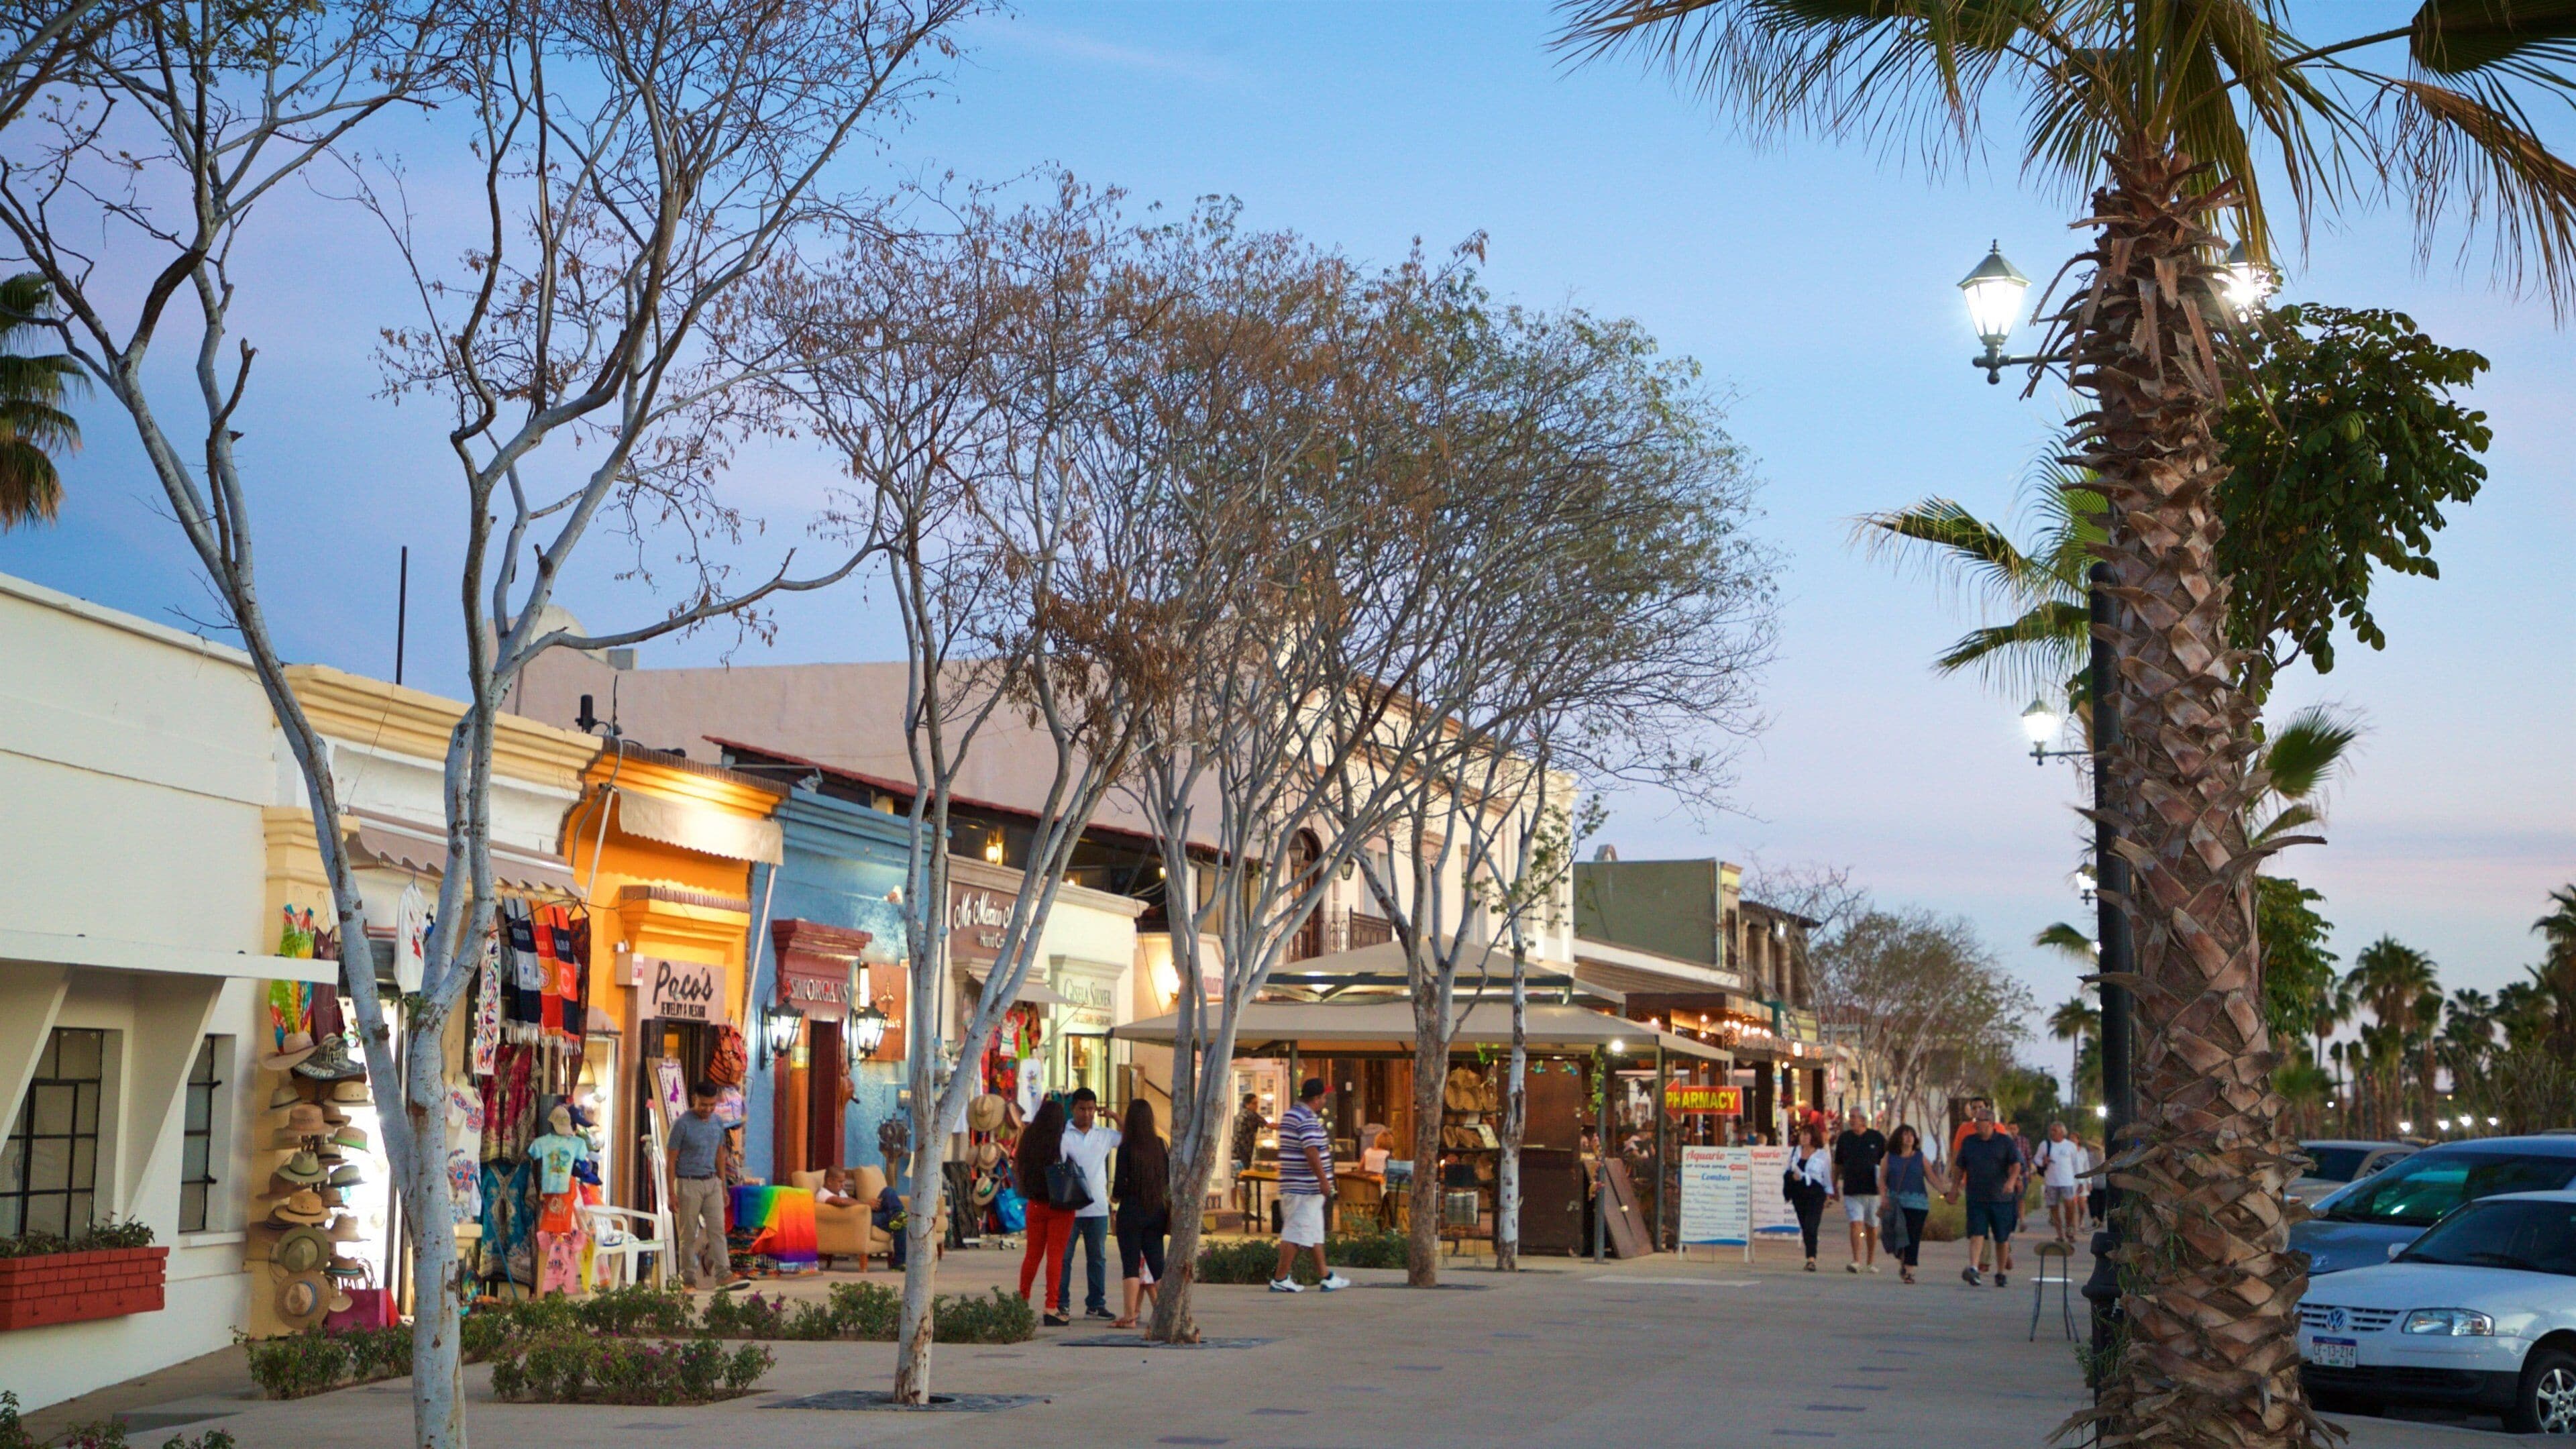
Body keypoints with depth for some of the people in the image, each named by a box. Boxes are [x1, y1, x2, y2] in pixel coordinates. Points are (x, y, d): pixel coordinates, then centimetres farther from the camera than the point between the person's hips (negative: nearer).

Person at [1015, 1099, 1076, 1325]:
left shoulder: (1028, 1140, 2)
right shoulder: (1061, 1141, -11)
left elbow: (1017, 1168, 9)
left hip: (1035, 1203, 4)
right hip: (1059, 1205, -4)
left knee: (1032, 1254, 16)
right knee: (1055, 1255, -2)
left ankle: (1022, 1300, 25)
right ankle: (1052, 1307, -4)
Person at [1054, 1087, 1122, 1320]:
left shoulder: (1105, 1135, 9)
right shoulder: (1062, 1134, -1)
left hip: (1098, 1207, 3)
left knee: (1097, 1257, 7)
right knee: (1063, 1256, 1)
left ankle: (1096, 1304, 14)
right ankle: (1062, 1304, 7)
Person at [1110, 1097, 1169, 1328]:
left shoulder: (1127, 1148, -10)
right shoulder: (1159, 1146, 3)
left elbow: (1120, 1183, -11)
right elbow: (1167, 1179, 8)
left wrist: (1115, 1194, 9)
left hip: (1131, 1211, -4)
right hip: (1157, 1211, 4)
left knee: (1131, 1263, -1)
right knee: (1155, 1262, 10)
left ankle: (1130, 1315, -3)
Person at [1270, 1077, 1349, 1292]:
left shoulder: (1288, 1115, 14)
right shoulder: (1309, 1119, -17)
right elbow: (1311, 1153, -24)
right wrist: (1324, 1181, -21)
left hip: (1291, 1184, 10)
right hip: (1306, 1186, -10)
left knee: (1315, 1232, 15)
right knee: (1296, 1232, -5)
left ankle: (1326, 1276, 20)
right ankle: (1280, 1279, -2)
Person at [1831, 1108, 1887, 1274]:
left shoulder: (1877, 1138, 1)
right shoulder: (1844, 1139, 6)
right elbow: (1838, 1165, 14)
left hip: (1873, 1190, 0)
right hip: (1851, 1190, 0)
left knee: (1872, 1226, 9)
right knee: (1855, 1224, -12)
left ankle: (1871, 1262, 22)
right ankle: (1856, 1261, -17)